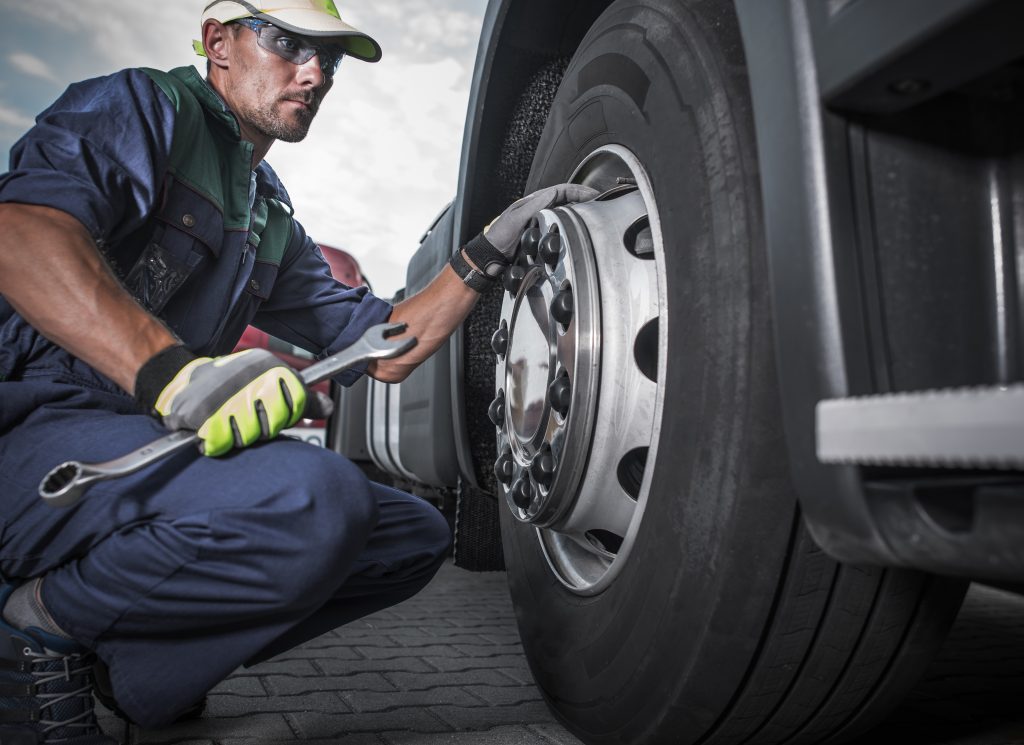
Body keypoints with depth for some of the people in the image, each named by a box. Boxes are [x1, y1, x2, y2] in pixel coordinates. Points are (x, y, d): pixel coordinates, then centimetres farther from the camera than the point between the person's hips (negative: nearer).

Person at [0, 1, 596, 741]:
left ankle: (131, 662, 2)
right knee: (311, 499, -35)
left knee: (416, 535, 3)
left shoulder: (274, 222, 22)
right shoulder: (144, 107, -1)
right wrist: (171, 369, -37)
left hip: (166, 443, 8)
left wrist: (490, 252, 9)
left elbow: (384, 350, 18)